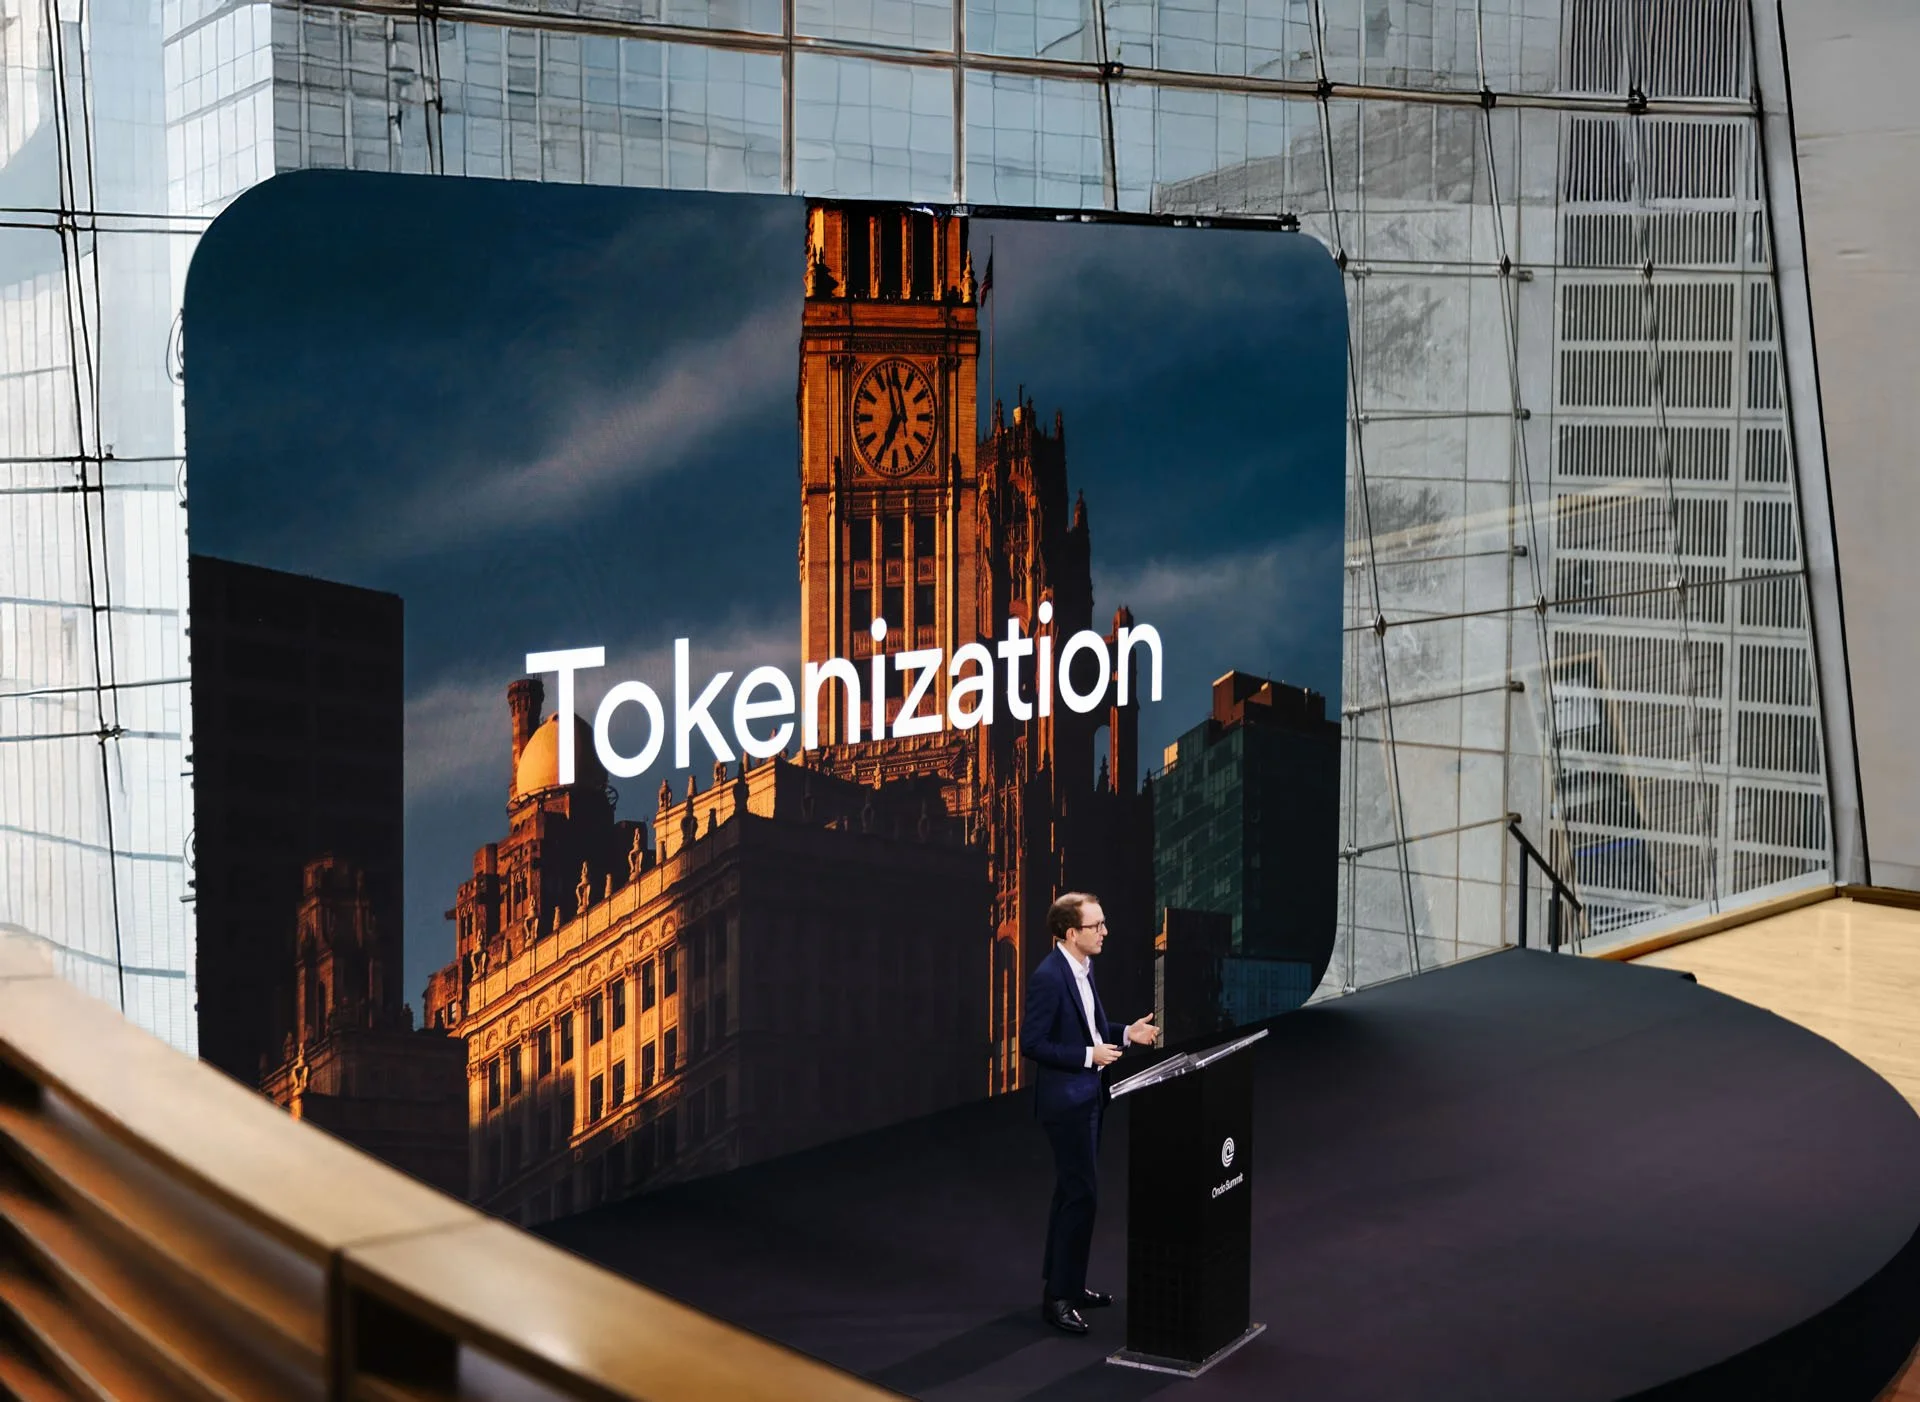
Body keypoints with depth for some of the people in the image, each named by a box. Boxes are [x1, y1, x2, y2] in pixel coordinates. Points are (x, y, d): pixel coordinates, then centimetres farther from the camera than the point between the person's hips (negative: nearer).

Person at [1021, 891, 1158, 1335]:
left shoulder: (1083, 968, 7)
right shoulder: (1047, 977, -21)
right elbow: (1033, 1042, -21)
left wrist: (1127, 1032, 3)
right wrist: (1089, 1056, -21)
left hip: (1087, 1096, 10)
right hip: (1066, 1100, -10)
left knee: (1073, 1191, 17)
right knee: (1082, 1194, -8)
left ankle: (1064, 1282, 29)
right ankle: (1058, 1298, -1)